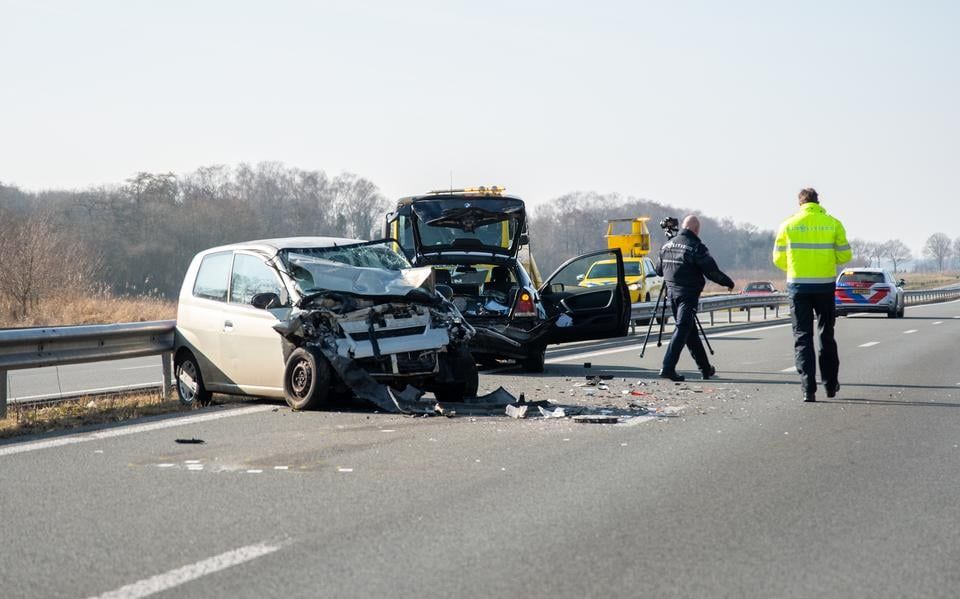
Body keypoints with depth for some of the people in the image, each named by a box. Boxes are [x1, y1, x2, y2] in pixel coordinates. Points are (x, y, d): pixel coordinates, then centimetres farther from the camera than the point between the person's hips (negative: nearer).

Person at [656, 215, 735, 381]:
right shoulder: (696, 247, -10)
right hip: (687, 294, -7)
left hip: (671, 292, 7)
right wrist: (728, 282, 5)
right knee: (682, 329, -8)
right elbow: (712, 271, -10)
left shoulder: (667, 245, 11)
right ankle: (668, 368, -17)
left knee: (690, 331, 14)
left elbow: (659, 271, 19)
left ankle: (705, 368, 22)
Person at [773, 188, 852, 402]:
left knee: (802, 337, 3)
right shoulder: (833, 224, -1)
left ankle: (808, 389, -6)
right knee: (827, 336, 16)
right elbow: (844, 256, -1)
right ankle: (830, 384, 23)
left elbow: (779, 259, 1)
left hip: (798, 286, -1)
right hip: (825, 286, 1)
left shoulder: (788, 225, -2)